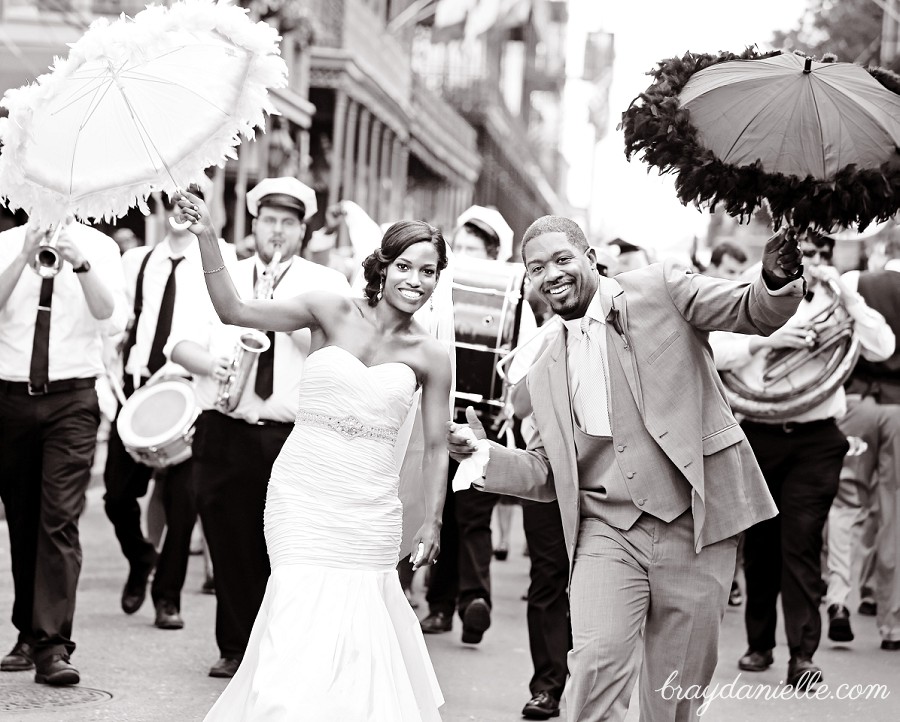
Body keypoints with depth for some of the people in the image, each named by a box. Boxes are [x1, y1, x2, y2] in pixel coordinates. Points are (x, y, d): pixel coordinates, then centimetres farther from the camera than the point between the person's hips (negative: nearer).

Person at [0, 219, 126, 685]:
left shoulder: (97, 248, 0)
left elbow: (112, 322, -12)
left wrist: (79, 263, -23)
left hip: (71, 401, -2)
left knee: (59, 520, -12)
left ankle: (53, 647, -14)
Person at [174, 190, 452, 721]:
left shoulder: (430, 355, 2)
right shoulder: (333, 311, -1)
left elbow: (435, 447, 9)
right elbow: (234, 311, -3)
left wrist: (433, 521, 6)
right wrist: (207, 240, -12)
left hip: (371, 507, 1)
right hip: (304, 492, -1)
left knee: (358, 615, 0)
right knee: (306, 607, -12)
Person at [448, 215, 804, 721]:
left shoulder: (660, 289, 4)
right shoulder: (547, 373, 16)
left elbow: (756, 314, -2)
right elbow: (546, 474, 18)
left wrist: (777, 283, -25)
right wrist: (482, 453, 1)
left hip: (695, 524, -2)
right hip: (609, 532, 3)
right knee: (597, 659, -19)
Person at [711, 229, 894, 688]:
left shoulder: (835, 303, 8)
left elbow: (881, 347, -5)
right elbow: (714, 350, -10)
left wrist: (845, 293, -9)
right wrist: (769, 340, -21)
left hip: (815, 439, -1)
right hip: (759, 435, 1)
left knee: (801, 543, -8)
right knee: (759, 544, 10)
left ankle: (803, 655, -9)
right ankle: (759, 644, 24)